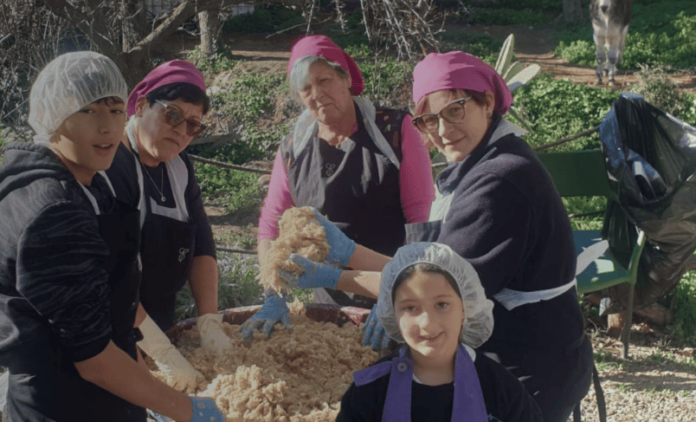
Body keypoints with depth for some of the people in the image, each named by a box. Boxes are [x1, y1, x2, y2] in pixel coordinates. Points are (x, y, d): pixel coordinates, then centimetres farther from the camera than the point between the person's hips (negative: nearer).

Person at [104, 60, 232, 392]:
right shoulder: (108, 166, -22)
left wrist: (209, 323, -13)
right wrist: (162, 352, -32)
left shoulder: (177, 167, 4)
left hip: (161, 325, 8)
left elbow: (201, 243, -1)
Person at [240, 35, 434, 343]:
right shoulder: (293, 150, 3)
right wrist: (275, 297, -11)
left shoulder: (395, 131, -7)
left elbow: (421, 216, -11)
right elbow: (270, 228, 4)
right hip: (330, 303, 3)